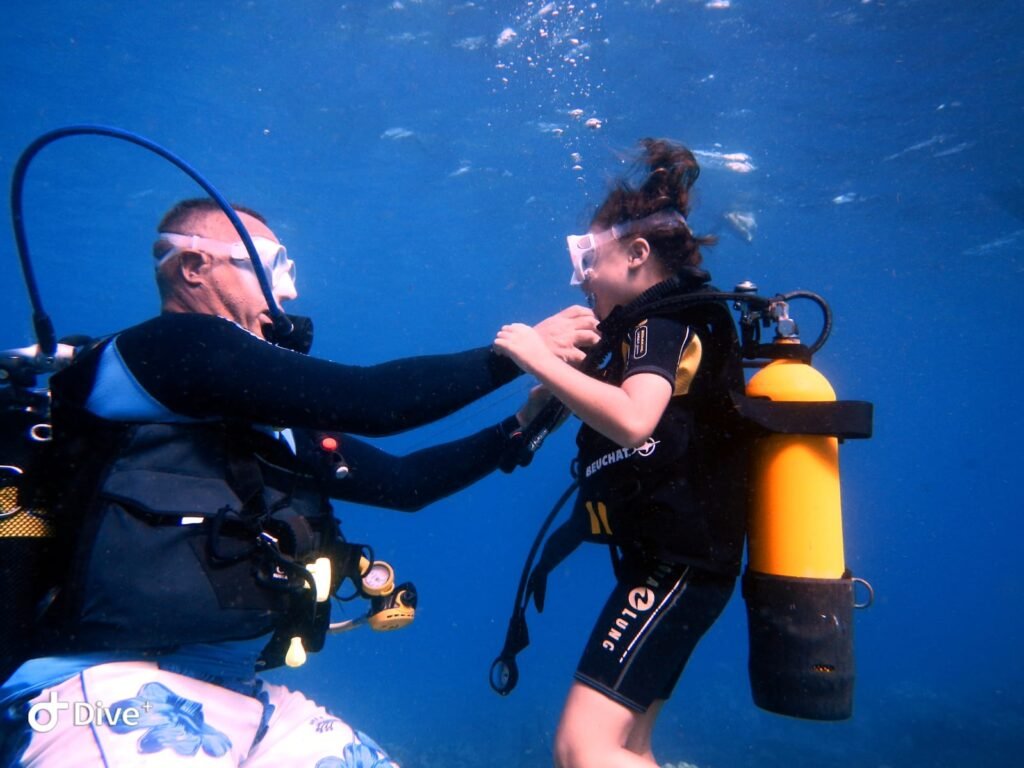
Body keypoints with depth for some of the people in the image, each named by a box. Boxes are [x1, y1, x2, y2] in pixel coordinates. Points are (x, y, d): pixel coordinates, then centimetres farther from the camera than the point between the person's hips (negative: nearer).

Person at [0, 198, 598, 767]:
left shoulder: (273, 425, 13)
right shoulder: (168, 346, -11)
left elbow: (402, 481, 16)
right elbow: (366, 401, -19)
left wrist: (520, 427, 13)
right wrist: (519, 352, -9)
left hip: (237, 695, 9)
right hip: (115, 693, -9)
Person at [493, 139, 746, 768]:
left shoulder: (662, 324, -13)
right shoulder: (669, 326, 17)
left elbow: (633, 420, -34)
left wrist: (541, 359, -27)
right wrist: (557, 391, 10)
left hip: (674, 567, -10)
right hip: (671, 562, 10)